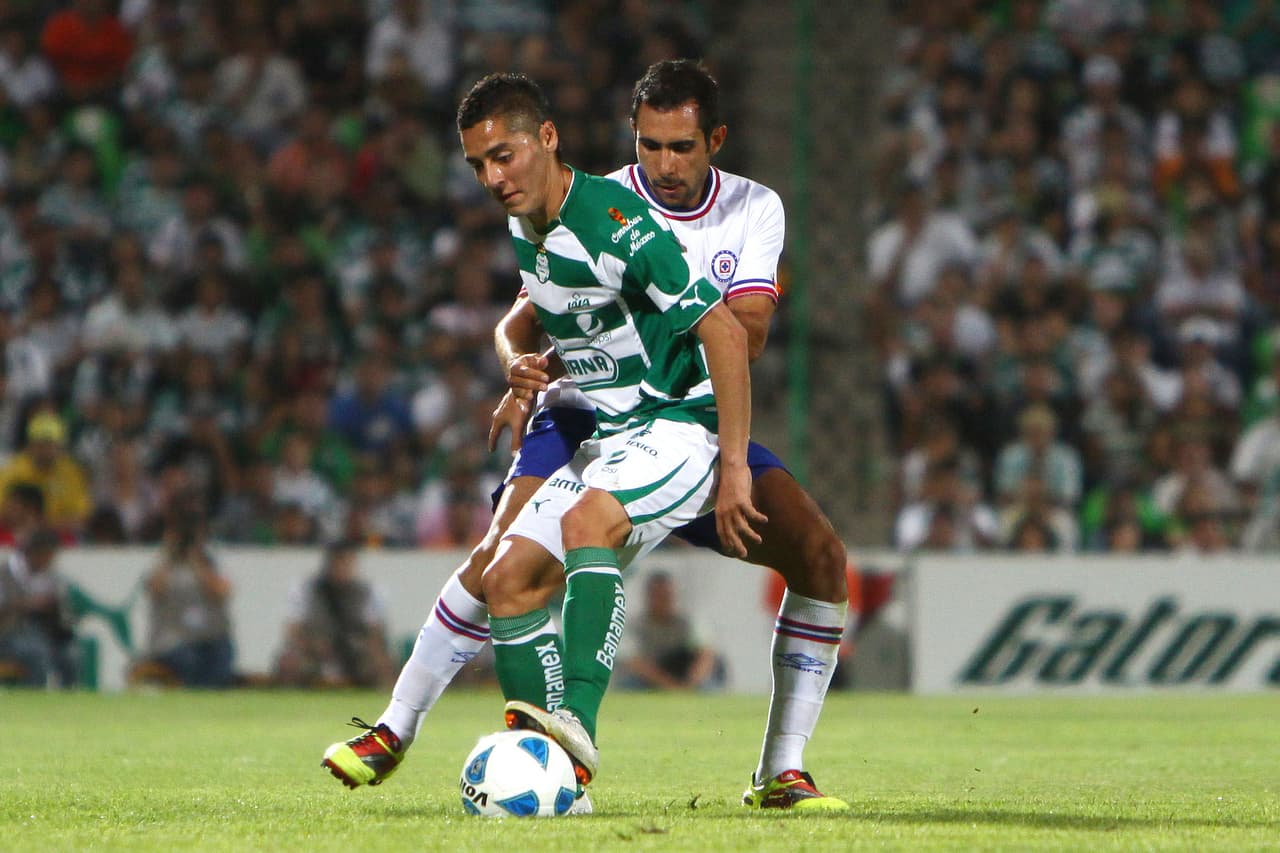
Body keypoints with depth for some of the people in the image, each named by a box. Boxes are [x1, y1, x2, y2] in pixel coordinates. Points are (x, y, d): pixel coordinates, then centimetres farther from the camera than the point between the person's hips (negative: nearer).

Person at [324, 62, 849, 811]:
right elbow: (523, 319, -13)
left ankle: (782, 769, -6)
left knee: (819, 551, -15)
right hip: (585, 417, -3)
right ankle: (394, 734, -9)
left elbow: (749, 331, -14)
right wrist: (520, 365, -36)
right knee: (505, 554, -26)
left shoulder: (756, 210, -2)